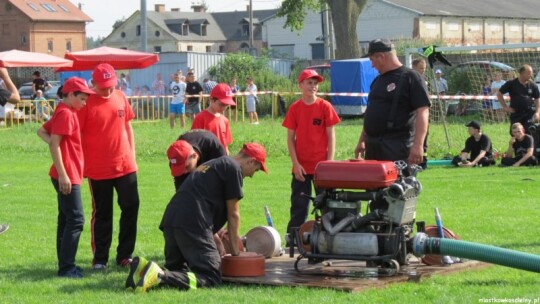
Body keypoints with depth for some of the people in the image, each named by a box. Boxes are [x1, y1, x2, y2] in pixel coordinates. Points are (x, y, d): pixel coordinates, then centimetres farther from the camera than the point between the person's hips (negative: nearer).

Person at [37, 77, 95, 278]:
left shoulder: (66, 113, 14)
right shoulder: (66, 114, -15)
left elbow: (42, 131, 22)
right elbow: (54, 144, -22)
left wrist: (57, 143, 4)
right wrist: (62, 175, -24)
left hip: (68, 176, 11)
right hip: (67, 176, -11)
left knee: (66, 220, 14)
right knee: (76, 219, -11)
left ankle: (65, 265, 20)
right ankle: (66, 267, -11)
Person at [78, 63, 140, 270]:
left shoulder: (120, 98, 5)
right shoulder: (86, 103, -9)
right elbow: (77, 135, -7)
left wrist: (132, 154, 11)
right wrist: (82, 164, -9)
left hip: (125, 165, 4)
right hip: (98, 169, -4)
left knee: (131, 208, 5)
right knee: (102, 214, 4)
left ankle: (124, 255, 17)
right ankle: (100, 259, 14)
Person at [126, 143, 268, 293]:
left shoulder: (211, 164, 30)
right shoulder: (233, 168, 3)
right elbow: (233, 214, 4)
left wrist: (217, 242, 27)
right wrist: (235, 250, 14)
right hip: (192, 224, -9)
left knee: (178, 270, 23)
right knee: (211, 277, -8)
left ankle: (144, 268, -4)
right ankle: (161, 275, -27)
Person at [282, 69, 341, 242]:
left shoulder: (325, 107, -3)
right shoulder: (294, 109, 1)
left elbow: (331, 136, -1)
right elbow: (290, 138, 2)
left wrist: (329, 163, -7)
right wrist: (296, 164, -5)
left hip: (322, 165, -1)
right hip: (301, 166, 1)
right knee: (299, 205, 6)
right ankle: (292, 239, 10)